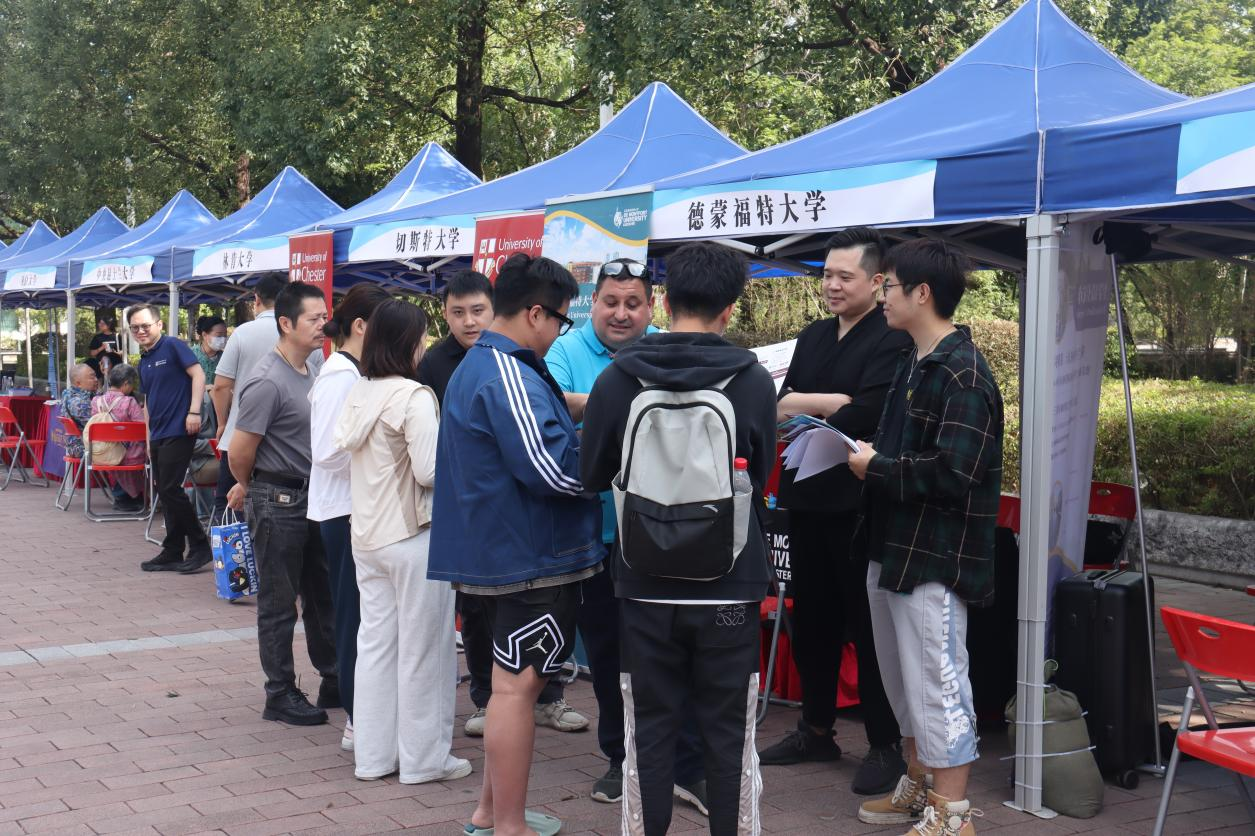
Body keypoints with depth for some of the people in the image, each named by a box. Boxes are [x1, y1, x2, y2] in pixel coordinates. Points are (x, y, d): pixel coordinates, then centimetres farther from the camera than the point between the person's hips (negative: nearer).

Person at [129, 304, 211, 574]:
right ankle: (172, 554, 14)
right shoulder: (144, 362, 17)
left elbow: (198, 374, -14)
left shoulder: (173, 346, -6)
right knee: (164, 493, 9)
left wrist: (194, 411, -22)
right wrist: (149, 438, 20)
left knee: (170, 489, -11)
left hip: (178, 431, -9)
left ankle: (200, 546, -1)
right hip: (158, 435, 9)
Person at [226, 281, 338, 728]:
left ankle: (334, 682, 28)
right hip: (278, 501, -8)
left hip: (312, 497, 8)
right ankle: (280, 695, 14)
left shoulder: (313, 371, 7)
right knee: (279, 603, 3)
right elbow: (240, 452, -18)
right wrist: (247, 487, 2)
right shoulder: (267, 382, -20)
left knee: (323, 595, 16)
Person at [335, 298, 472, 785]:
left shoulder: (358, 394, 6)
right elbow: (430, 471, -20)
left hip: (367, 535, 8)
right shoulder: (414, 397, -17)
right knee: (423, 648, 3)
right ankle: (423, 758, 12)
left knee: (375, 642, 13)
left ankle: (372, 754, 20)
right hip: (414, 536, -7)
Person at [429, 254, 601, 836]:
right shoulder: (509, 375, -19)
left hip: (501, 548, 11)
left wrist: (576, 421, 13)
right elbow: (550, 467, -25)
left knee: (516, 679, 19)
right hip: (531, 554, -11)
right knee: (517, 684, -4)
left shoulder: (477, 365, 15)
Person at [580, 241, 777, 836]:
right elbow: (760, 477, 4)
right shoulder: (754, 382, -9)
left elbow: (593, 475, 3)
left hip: (646, 585, 1)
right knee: (730, 731, 10)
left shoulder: (617, 379, -8)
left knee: (650, 727, 12)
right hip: (730, 585, 0)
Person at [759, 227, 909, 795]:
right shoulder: (814, 337, 13)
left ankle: (886, 745, 13)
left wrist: (804, 411, -10)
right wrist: (833, 403, -15)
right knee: (810, 620, 17)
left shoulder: (892, 341, -11)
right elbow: (780, 406, 4)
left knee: (868, 627, 1)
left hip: (859, 505, -7)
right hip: (807, 498, 8)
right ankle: (816, 730, 31)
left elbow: (866, 417, -22)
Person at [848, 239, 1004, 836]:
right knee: (902, 677, 20)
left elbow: (952, 474, -25)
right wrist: (873, 461, 3)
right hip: (893, 546, 10)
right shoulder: (913, 364, 14)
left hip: (934, 557, -10)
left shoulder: (962, 377, -17)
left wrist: (877, 467, -15)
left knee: (937, 685, -1)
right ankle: (919, 784, 35)